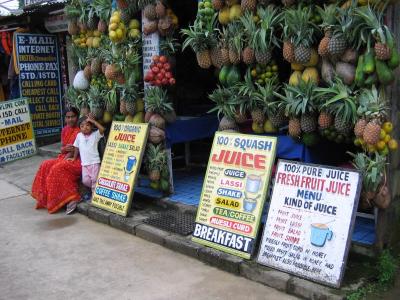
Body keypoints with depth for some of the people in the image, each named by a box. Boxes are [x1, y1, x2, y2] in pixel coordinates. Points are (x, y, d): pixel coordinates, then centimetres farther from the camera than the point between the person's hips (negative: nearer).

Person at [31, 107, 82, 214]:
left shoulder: (81, 130, -10)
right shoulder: (65, 130, 12)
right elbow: (62, 149, 11)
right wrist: (65, 148, -14)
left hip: (77, 159, -7)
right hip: (64, 157, 8)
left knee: (57, 169, -28)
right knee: (46, 165, -11)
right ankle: (45, 198, -7)